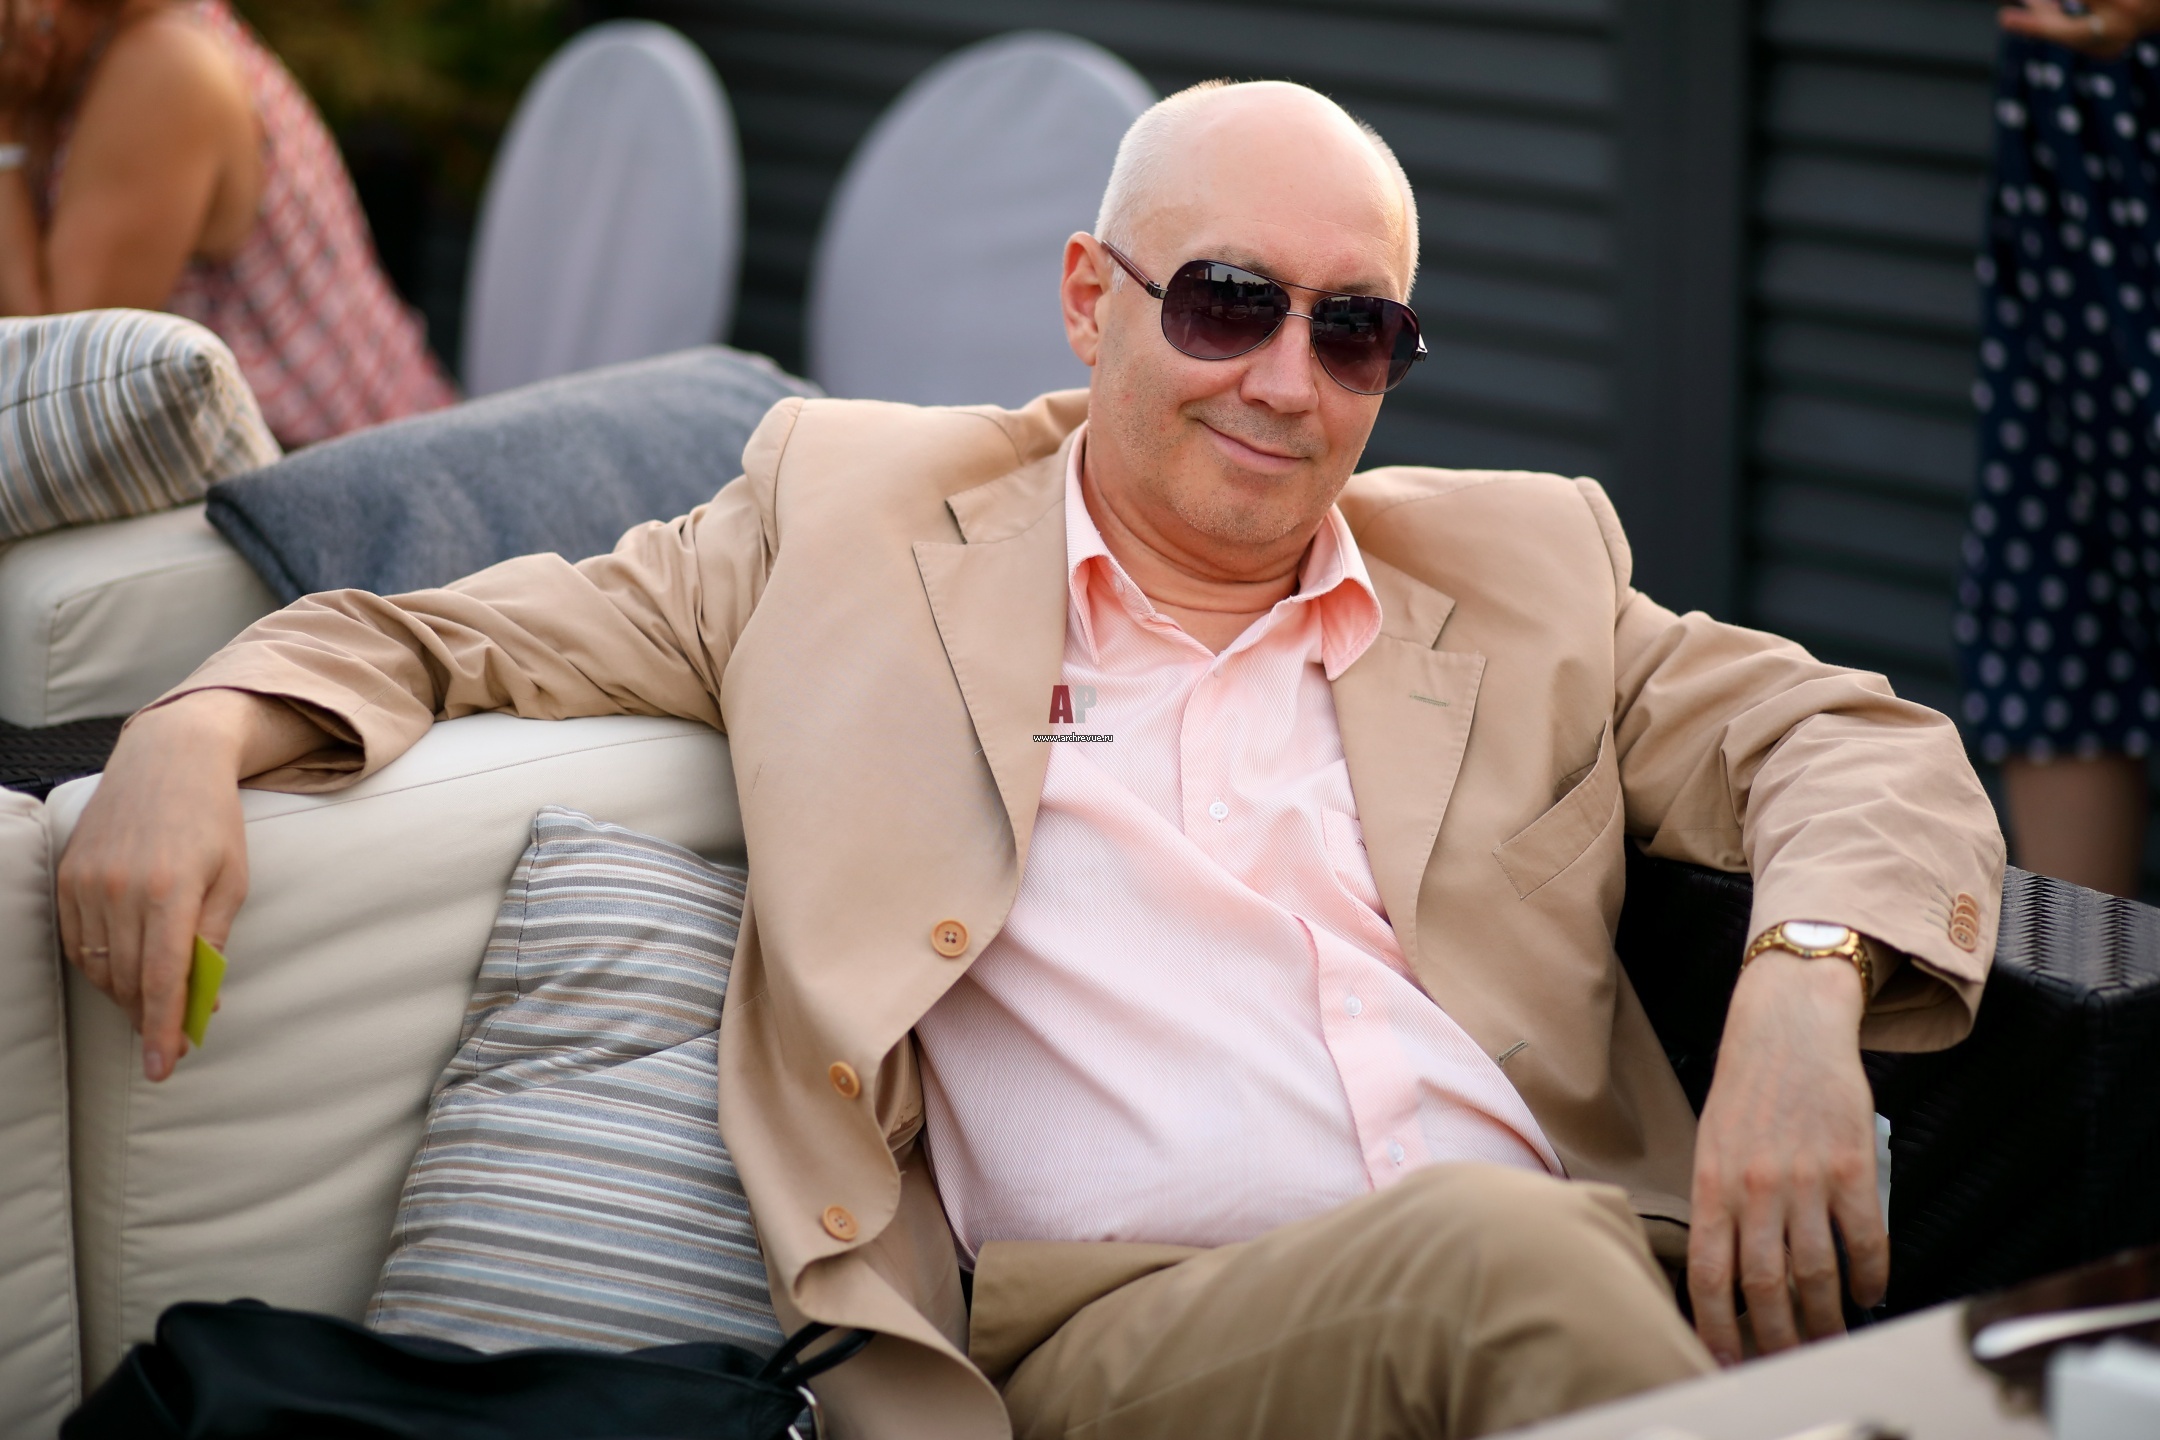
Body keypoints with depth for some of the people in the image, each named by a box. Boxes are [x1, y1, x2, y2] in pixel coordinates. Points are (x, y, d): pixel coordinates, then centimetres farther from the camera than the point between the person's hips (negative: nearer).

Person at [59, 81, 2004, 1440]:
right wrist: (197, 736, -1)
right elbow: (453, 639, 21)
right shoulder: (856, 518, 18)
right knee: (1496, 1248, -37)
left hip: (1575, 1272, 4)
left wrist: (1802, 987, -6)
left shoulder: (1528, 572, 23)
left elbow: (1859, 747, 18)